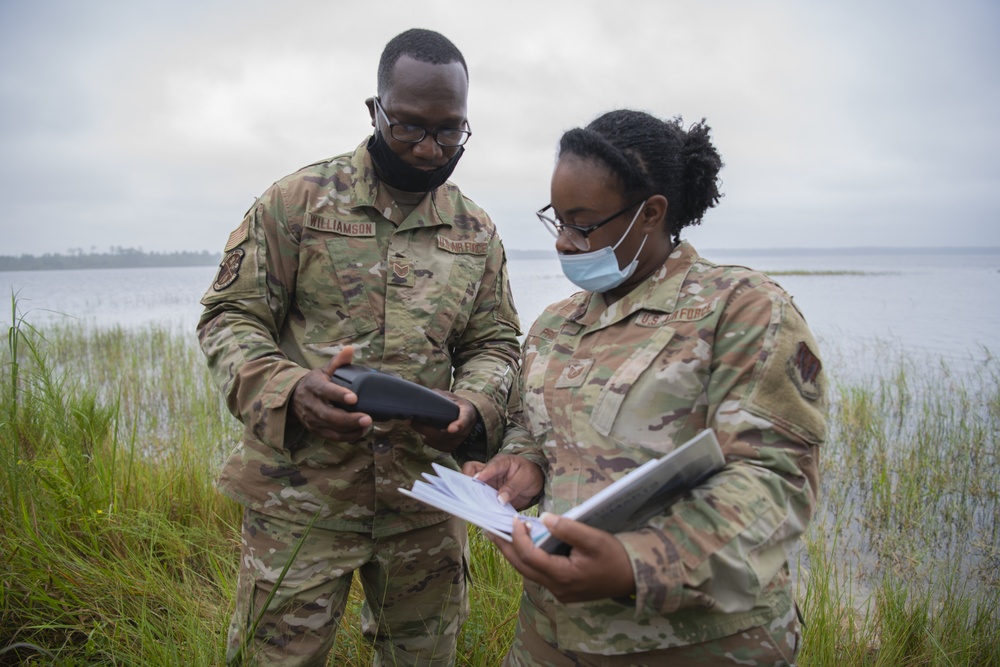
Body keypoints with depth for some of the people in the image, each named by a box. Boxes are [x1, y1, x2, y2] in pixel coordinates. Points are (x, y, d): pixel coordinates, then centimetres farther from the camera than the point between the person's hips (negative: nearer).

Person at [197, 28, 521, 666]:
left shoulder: (477, 231, 5)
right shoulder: (299, 199, -6)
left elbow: (495, 343, 9)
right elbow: (230, 317, -5)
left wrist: (474, 407, -13)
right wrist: (288, 391, -25)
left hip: (425, 498, 4)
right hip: (300, 495, -3)